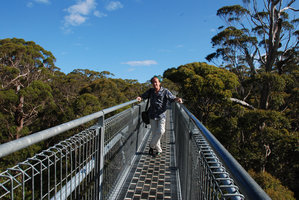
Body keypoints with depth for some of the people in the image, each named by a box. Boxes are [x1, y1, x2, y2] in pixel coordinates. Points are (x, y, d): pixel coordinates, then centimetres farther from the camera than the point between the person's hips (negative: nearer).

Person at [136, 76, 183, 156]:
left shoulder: (165, 91, 0)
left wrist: (178, 99, -28)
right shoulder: (150, 91, 9)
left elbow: (172, 98, -6)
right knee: (154, 133, 5)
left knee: (161, 131, -13)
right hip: (152, 115, 2)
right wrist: (139, 98, -12)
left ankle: (151, 146, 11)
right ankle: (158, 150, 21)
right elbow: (144, 96, 11)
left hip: (162, 115, -2)